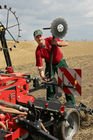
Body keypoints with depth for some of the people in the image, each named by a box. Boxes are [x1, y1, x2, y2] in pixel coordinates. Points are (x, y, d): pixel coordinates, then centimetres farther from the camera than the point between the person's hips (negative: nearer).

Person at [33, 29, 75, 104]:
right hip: (50, 64, 1)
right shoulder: (38, 51, -21)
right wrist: (43, 76, -37)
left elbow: (66, 43, -19)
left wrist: (57, 43, -38)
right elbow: (40, 66, -22)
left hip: (60, 62, 0)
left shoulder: (50, 40, -21)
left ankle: (71, 102, 10)